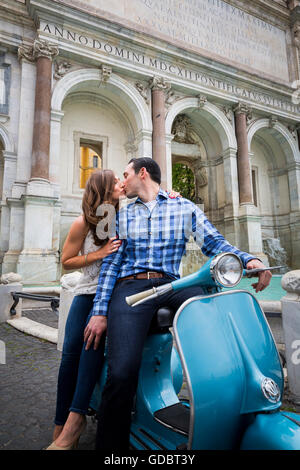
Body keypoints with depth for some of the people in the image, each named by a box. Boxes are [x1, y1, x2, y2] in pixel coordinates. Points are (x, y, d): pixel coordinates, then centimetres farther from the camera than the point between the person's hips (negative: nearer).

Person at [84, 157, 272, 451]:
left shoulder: (185, 207, 15)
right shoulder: (123, 215, 20)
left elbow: (213, 242, 7)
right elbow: (111, 262, 13)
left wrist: (247, 259, -14)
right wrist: (99, 311, 4)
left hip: (172, 284, 0)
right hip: (130, 286, 1)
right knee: (121, 374, -22)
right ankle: (110, 443, 0)